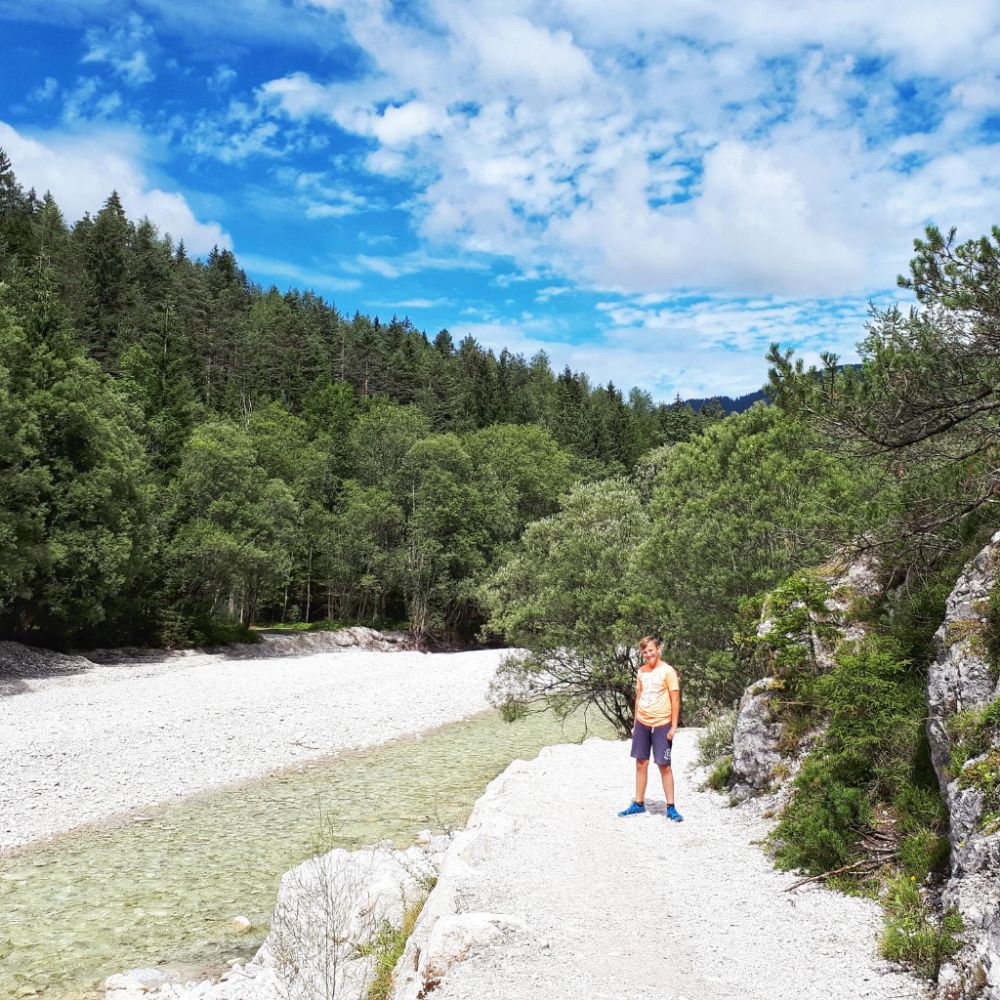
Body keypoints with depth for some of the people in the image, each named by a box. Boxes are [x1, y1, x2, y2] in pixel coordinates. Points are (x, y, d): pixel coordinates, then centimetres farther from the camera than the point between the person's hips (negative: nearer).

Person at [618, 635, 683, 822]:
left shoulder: (668, 671, -8)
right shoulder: (641, 671, 8)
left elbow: (675, 700, -8)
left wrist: (674, 726, -12)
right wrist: (635, 723, 14)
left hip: (661, 725, -5)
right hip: (642, 724, 5)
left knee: (664, 765, -2)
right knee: (641, 763, 9)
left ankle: (671, 807, 5)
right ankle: (638, 804, 18)